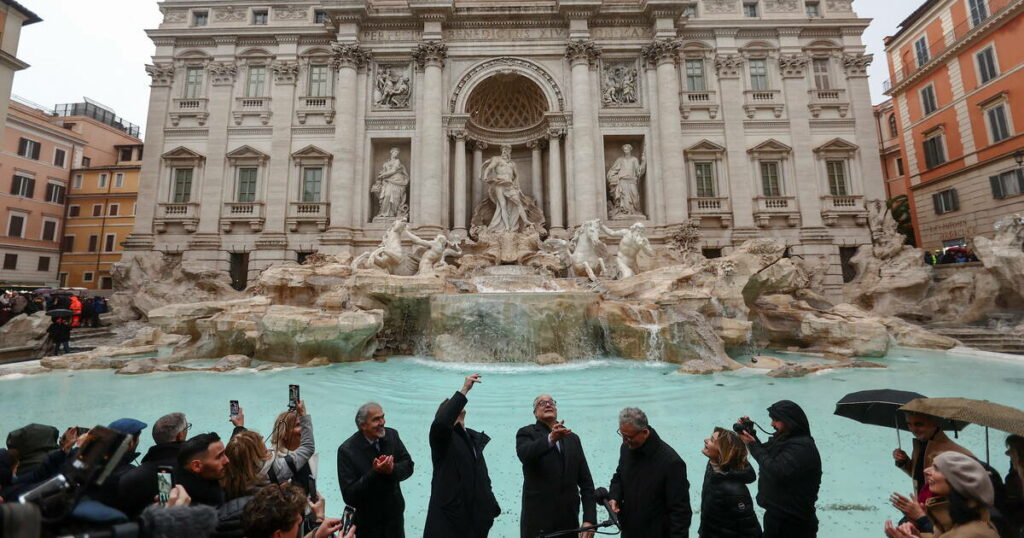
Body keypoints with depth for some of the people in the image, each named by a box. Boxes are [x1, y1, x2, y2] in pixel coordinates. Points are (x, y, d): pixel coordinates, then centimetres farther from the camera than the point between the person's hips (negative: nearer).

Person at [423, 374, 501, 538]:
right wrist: (464, 390, -30)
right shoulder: (442, 437, -7)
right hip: (449, 516, -6)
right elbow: (440, 422, -32)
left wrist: (491, 506, 11)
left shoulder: (474, 438, 14)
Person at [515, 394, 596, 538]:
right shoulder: (526, 433, -2)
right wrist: (550, 438, -40)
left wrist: (590, 519, -4)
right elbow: (524, 454, -25)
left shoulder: (573, 438, 10)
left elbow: (586, 481, 6)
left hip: (569, 522, 4)